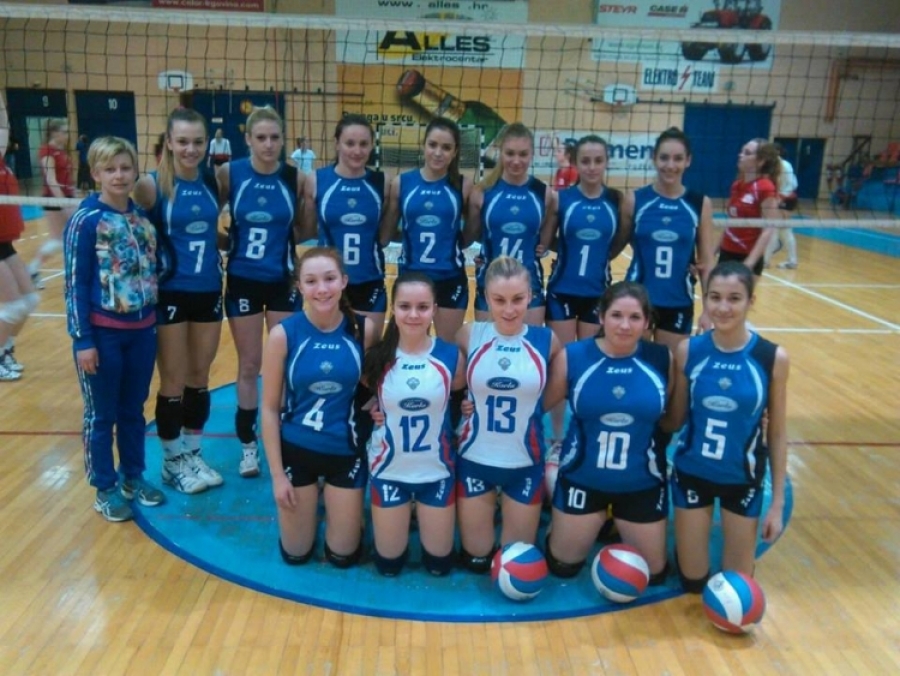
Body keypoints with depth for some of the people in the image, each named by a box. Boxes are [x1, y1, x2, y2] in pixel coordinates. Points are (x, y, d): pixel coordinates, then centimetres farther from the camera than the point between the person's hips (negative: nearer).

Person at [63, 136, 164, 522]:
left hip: (142, 330, 5)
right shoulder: (85, 220, -11)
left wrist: (153, 321, 10)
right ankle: (105, 490, 24)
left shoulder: (143, 216, 4)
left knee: (134, 410, 17)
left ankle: (133, 477, 33)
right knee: (101, 414, 9)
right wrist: (82, 339, -13)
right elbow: (75, 283, -11)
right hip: (102, 333, -5)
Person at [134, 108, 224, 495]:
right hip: (171, 294, -5)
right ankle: (172, 461, 23)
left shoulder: (213, 180, 4)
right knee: (174, 382, 5)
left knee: (200, 378, 14)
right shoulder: (152, 185, -11)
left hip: (209, 292, 5)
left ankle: (193, 454, 29)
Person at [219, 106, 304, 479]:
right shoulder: (229, 173, -8)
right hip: (243, 282, -1)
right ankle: (248, 445, 24)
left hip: (283, 281, 1)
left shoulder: (295, 178, -6)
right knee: (249, 365, 8)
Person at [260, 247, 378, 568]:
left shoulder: (364, 329, -12)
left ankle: (339, 508, 41)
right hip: (296, 451, 0)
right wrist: (277, 474, -7)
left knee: (343, 555, 11)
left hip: (346, 451, 1)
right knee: (295, 554, 13)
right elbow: (269, 408, -8)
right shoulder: (283, 334, -15)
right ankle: (313, 504, 41)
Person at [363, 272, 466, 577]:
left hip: (437, 470, 0)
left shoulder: (451, 356, -12)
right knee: (389, 564, 11)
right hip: (389, 470, 0)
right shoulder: (377, 356, -13)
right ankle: (402, 519, 41)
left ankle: (420, 515, 41)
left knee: (439, 563, 13)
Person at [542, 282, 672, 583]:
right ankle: (598, 524, 44)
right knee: (562, 567, 15)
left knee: (653, 573, 16)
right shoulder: (572, 357, -14)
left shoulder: (662, 359, -11)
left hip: (643, 483, 1)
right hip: (582, 479, 0)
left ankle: (619, 530, 46)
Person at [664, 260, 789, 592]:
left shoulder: (773, 357, -14)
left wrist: (777, 503, -4)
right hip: (692, 472, 1)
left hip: (743, 478, 0)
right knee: (693, 581, 11)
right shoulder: (688, 350, -12)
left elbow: (777, 433, -6)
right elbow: (675, 420, -1)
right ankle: (691, 532, 40)